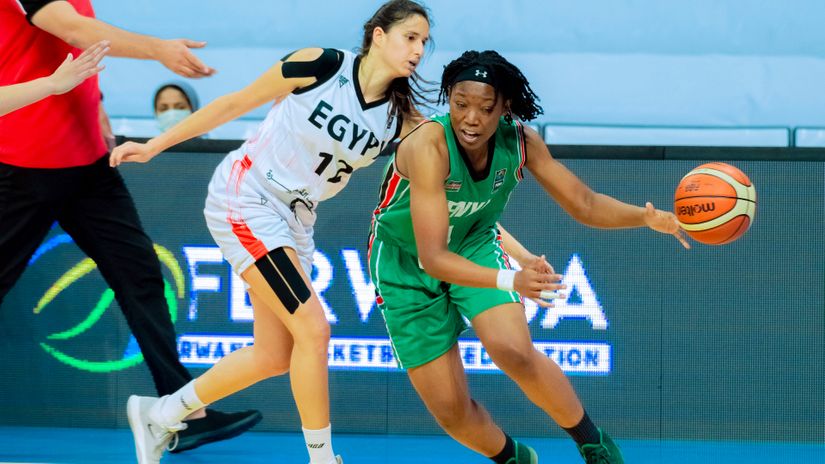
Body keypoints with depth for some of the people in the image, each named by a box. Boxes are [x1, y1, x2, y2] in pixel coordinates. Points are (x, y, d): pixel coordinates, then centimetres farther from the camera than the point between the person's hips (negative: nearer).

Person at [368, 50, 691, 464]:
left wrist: (647, 217, -27)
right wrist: (510, 281, -57)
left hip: (474, 246, 3)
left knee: (516, 354, -25)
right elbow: (432, 257, -42)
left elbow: (584, 205, -7)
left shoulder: (520, 142, -21)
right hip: (406, 263, -2)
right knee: (450, 409, -4)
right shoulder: (428, 147, -37)